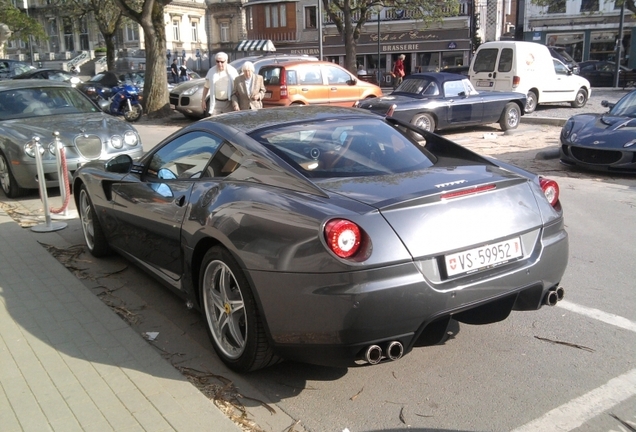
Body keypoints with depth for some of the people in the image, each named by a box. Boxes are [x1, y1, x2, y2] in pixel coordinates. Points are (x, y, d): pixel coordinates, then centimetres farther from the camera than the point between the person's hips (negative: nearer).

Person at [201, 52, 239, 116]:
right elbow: (206, 86, 12)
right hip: (216, 103, 2)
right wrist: (203, 100, 10)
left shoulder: (232, 71, -4)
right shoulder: (211, 71, 3)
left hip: (229, 102, -2)